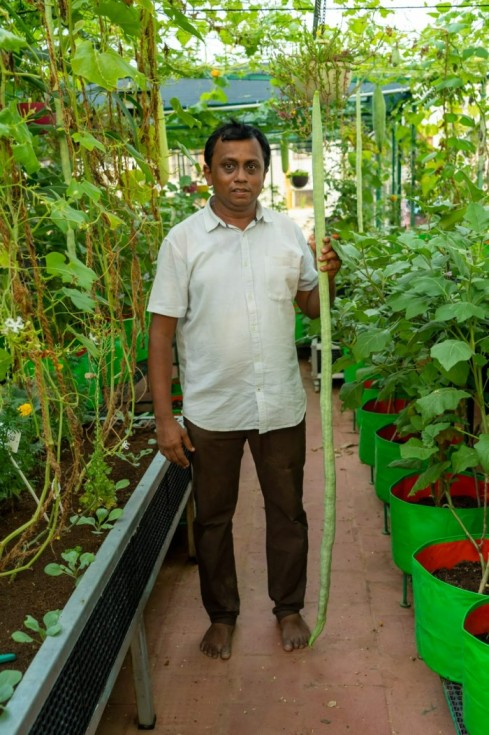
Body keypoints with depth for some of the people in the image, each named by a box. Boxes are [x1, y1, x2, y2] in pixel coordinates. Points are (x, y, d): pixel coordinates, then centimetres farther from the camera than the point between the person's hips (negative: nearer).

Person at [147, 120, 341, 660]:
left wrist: (328, 277, -12)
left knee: (287, 512, 15)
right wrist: (164, 418, -11)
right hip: (210, 410, -2)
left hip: (281, 405, 2)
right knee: (213, 516, 14)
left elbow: (312, 307, 11)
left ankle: (289, 607, 38)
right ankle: (221, 614, 36)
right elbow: (162, 333, -7)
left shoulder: (288, 232, 2)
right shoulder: (182, 241, -6)